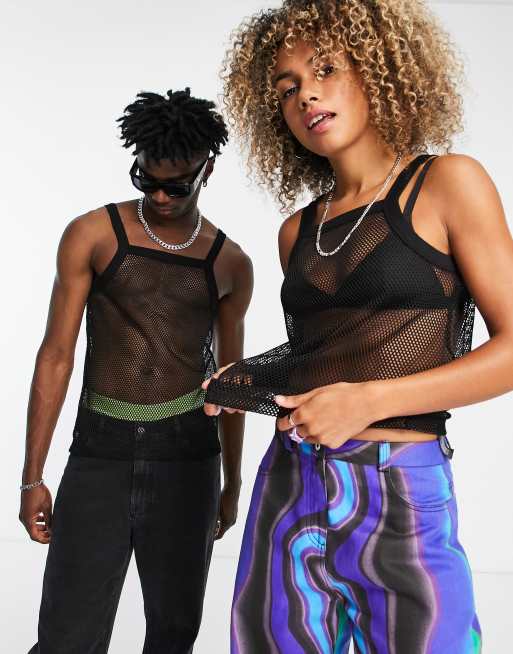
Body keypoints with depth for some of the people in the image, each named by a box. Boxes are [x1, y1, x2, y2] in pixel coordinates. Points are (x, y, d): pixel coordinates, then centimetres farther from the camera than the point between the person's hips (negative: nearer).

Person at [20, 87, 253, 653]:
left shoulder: (230, 263, 6)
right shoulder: (92, 235, -1)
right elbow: (56, 356, 0)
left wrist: (233, 482, 17)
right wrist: (32, 476, -3)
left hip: (188, 456, 2)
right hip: (100, 453, -2)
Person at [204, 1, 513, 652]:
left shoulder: (448, 183, -3)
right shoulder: (297, 231, 12)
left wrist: (369, 400, -17)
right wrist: (251, 379, 4)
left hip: (403, 505, -4)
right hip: (287, 494, 5)